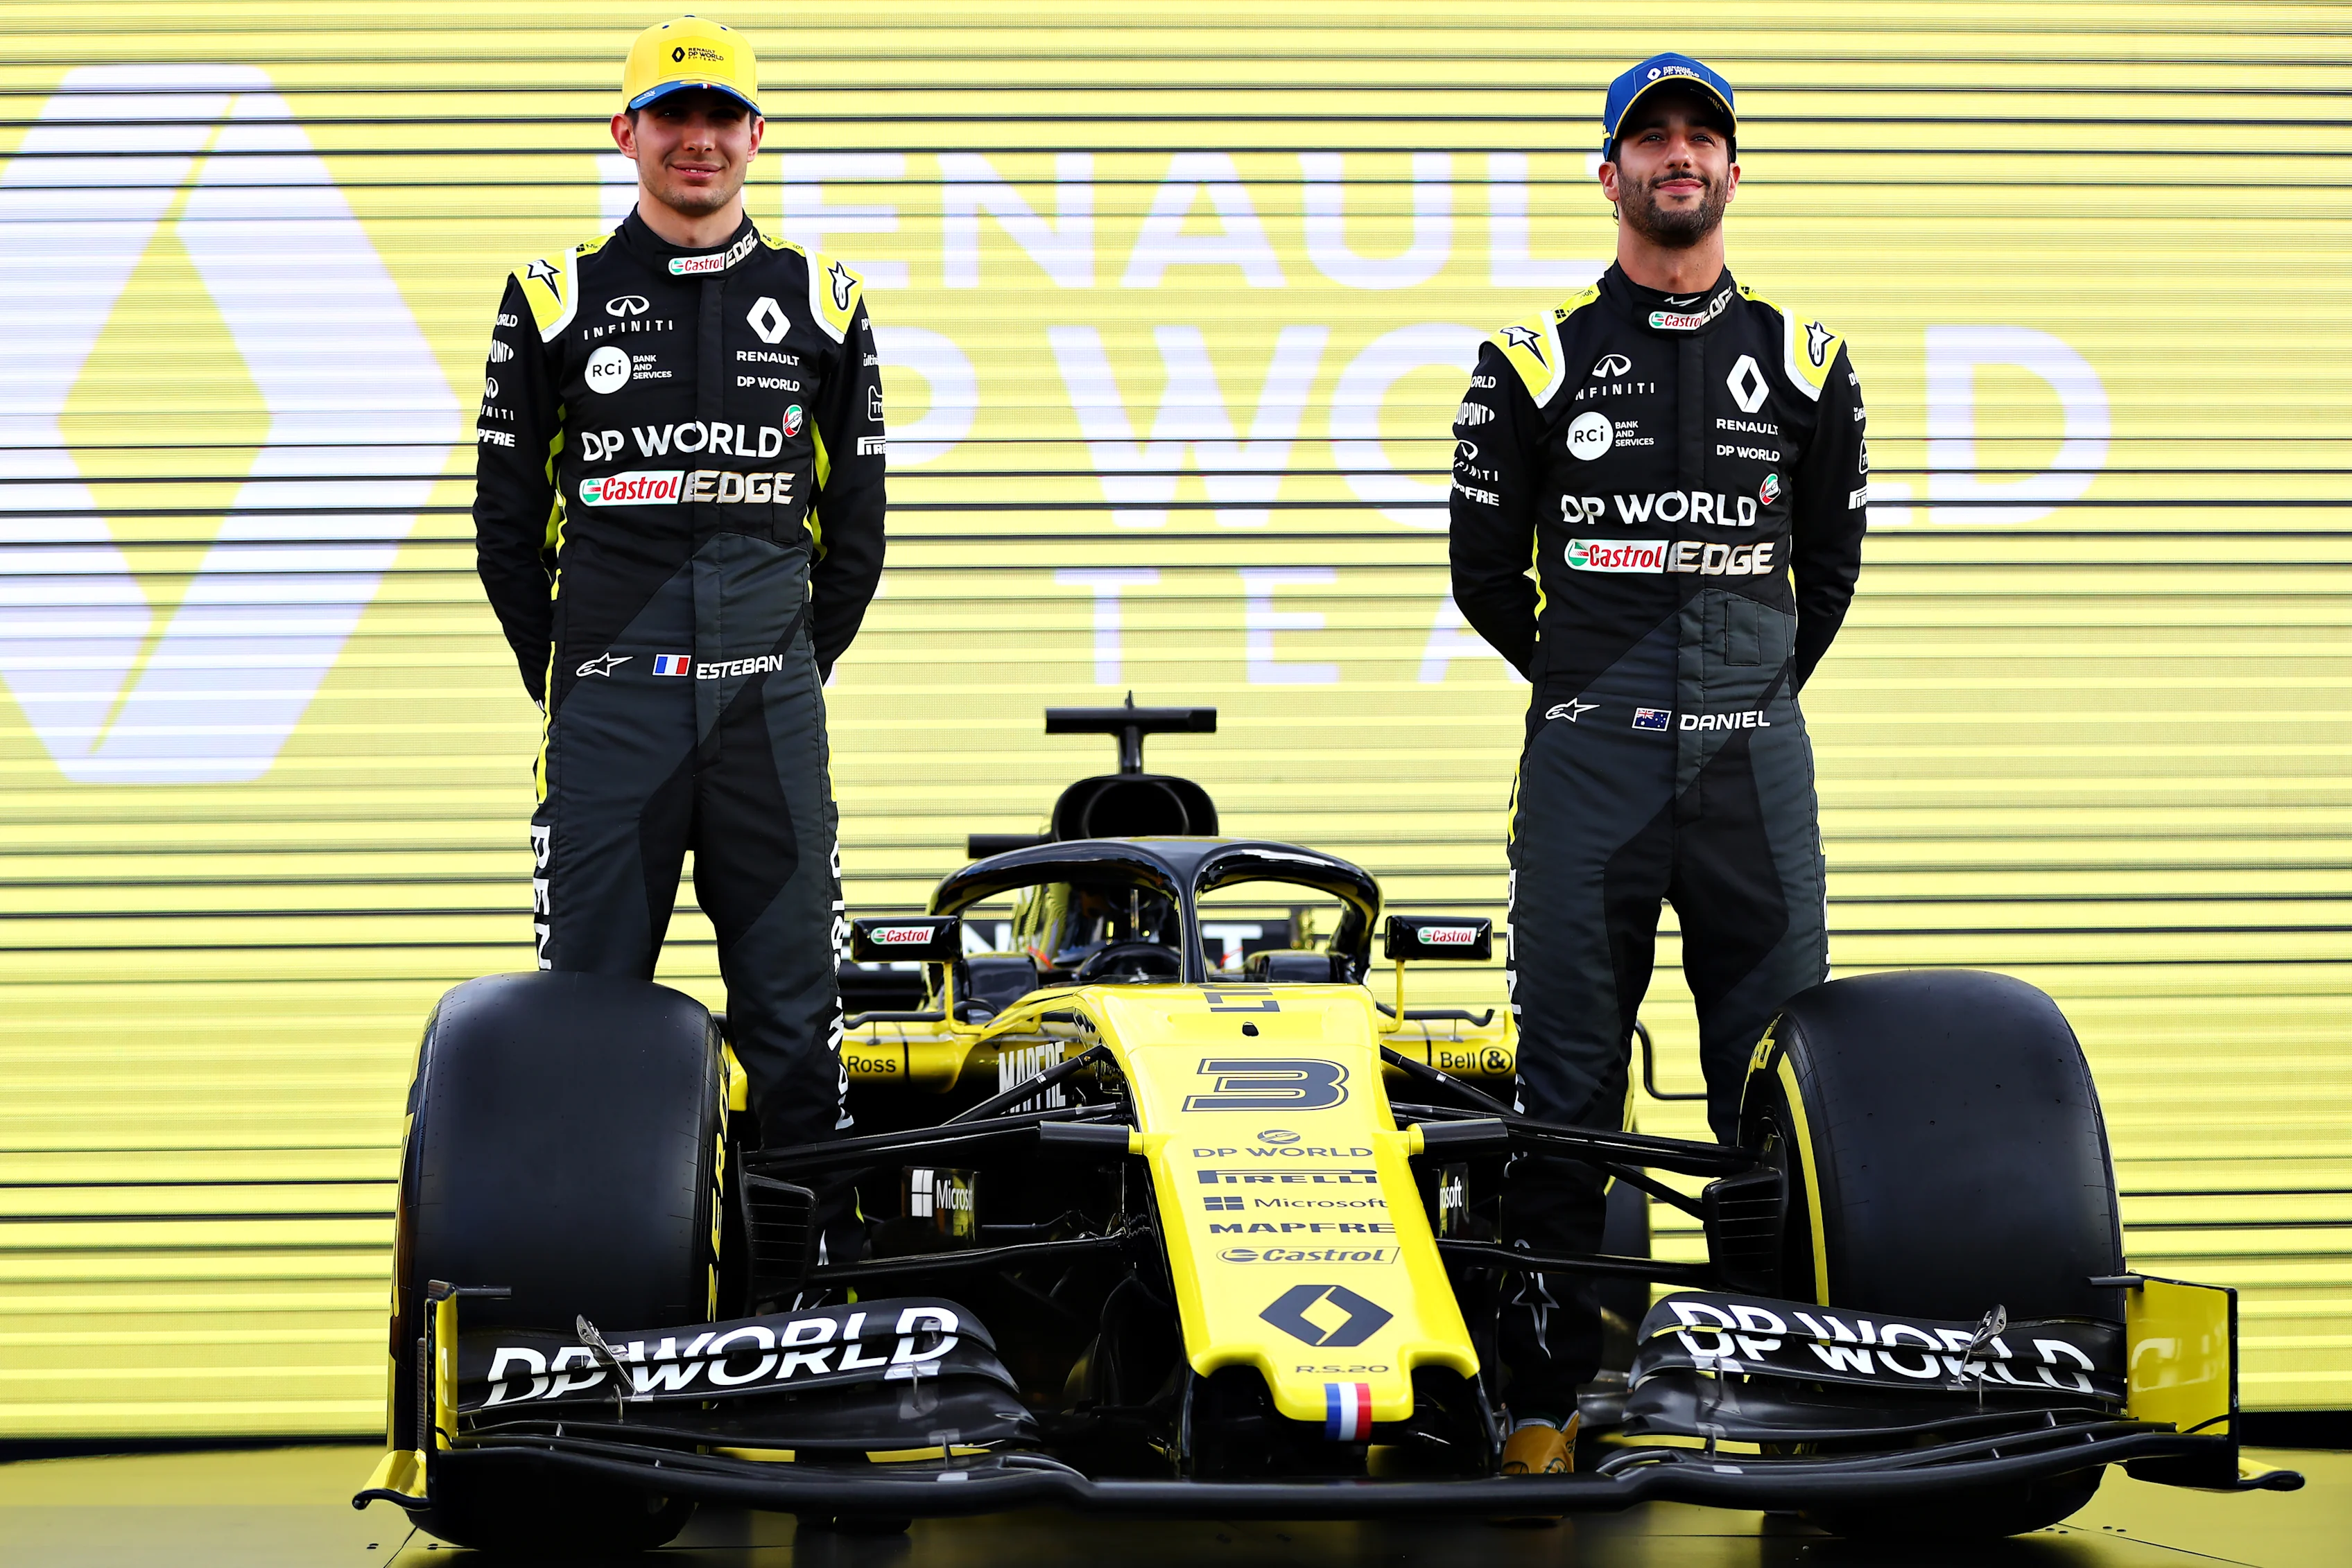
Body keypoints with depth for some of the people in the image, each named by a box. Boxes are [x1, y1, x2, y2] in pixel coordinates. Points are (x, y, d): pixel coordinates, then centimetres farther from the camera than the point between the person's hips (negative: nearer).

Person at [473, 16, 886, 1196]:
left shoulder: (821, 304, 10)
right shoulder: (554, 301, 6)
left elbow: (854, 530, 14)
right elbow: (506, 523, 9)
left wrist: (796, 673, 8)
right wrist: (569, 684, 5)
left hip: (772, 706, 1)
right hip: (609, 711, -1)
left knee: (794, 1017, 5)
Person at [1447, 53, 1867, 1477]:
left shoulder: (1805, 360, 11)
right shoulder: (1539, 359, 5)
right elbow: (1486, 566, 11)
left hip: (1757, 769, 1)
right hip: (1586, 771, -1)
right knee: (1566, 1094, 1)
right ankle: (1547, 1394, 8)